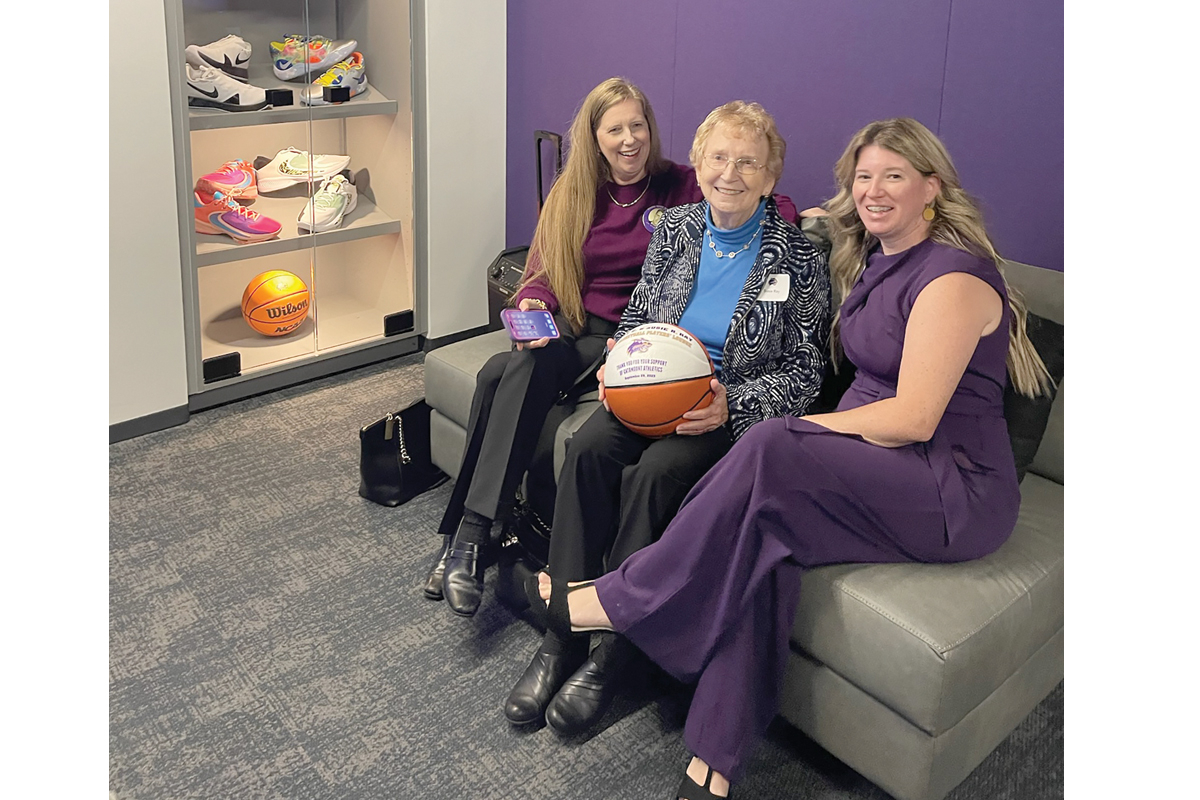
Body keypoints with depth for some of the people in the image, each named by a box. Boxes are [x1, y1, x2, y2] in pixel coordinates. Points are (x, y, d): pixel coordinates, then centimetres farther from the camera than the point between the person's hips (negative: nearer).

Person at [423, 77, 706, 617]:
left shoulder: (681, 187, 4)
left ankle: (468, 533, -30)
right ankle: (466, 537, -25)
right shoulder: (571, 194, 15)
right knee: (500, 373, -29)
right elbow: (542, 274, 12)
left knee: (508, 373, -31)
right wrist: (531, 308, -10)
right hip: (569, 326, 4)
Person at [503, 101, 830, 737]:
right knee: (588, 448, -26)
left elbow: (804, 372, -5)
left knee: (653, 473, -32)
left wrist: (732, 403, -21)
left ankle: (613, 651, -19)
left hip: (738, 409, -4)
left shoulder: (798, 258, -6)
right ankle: (563, 634, -20)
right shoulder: (674, 230, 7)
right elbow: (635, 315, 18)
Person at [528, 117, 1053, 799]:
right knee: (765, 530, -25)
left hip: (959, 490, -7)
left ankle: (613, 601, -17)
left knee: (770, 453, -30)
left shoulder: (953, 277, -13)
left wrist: (798, 433, -11)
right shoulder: (874, 261, 15)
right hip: (880, 471, 7)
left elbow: (914, 417, -19)